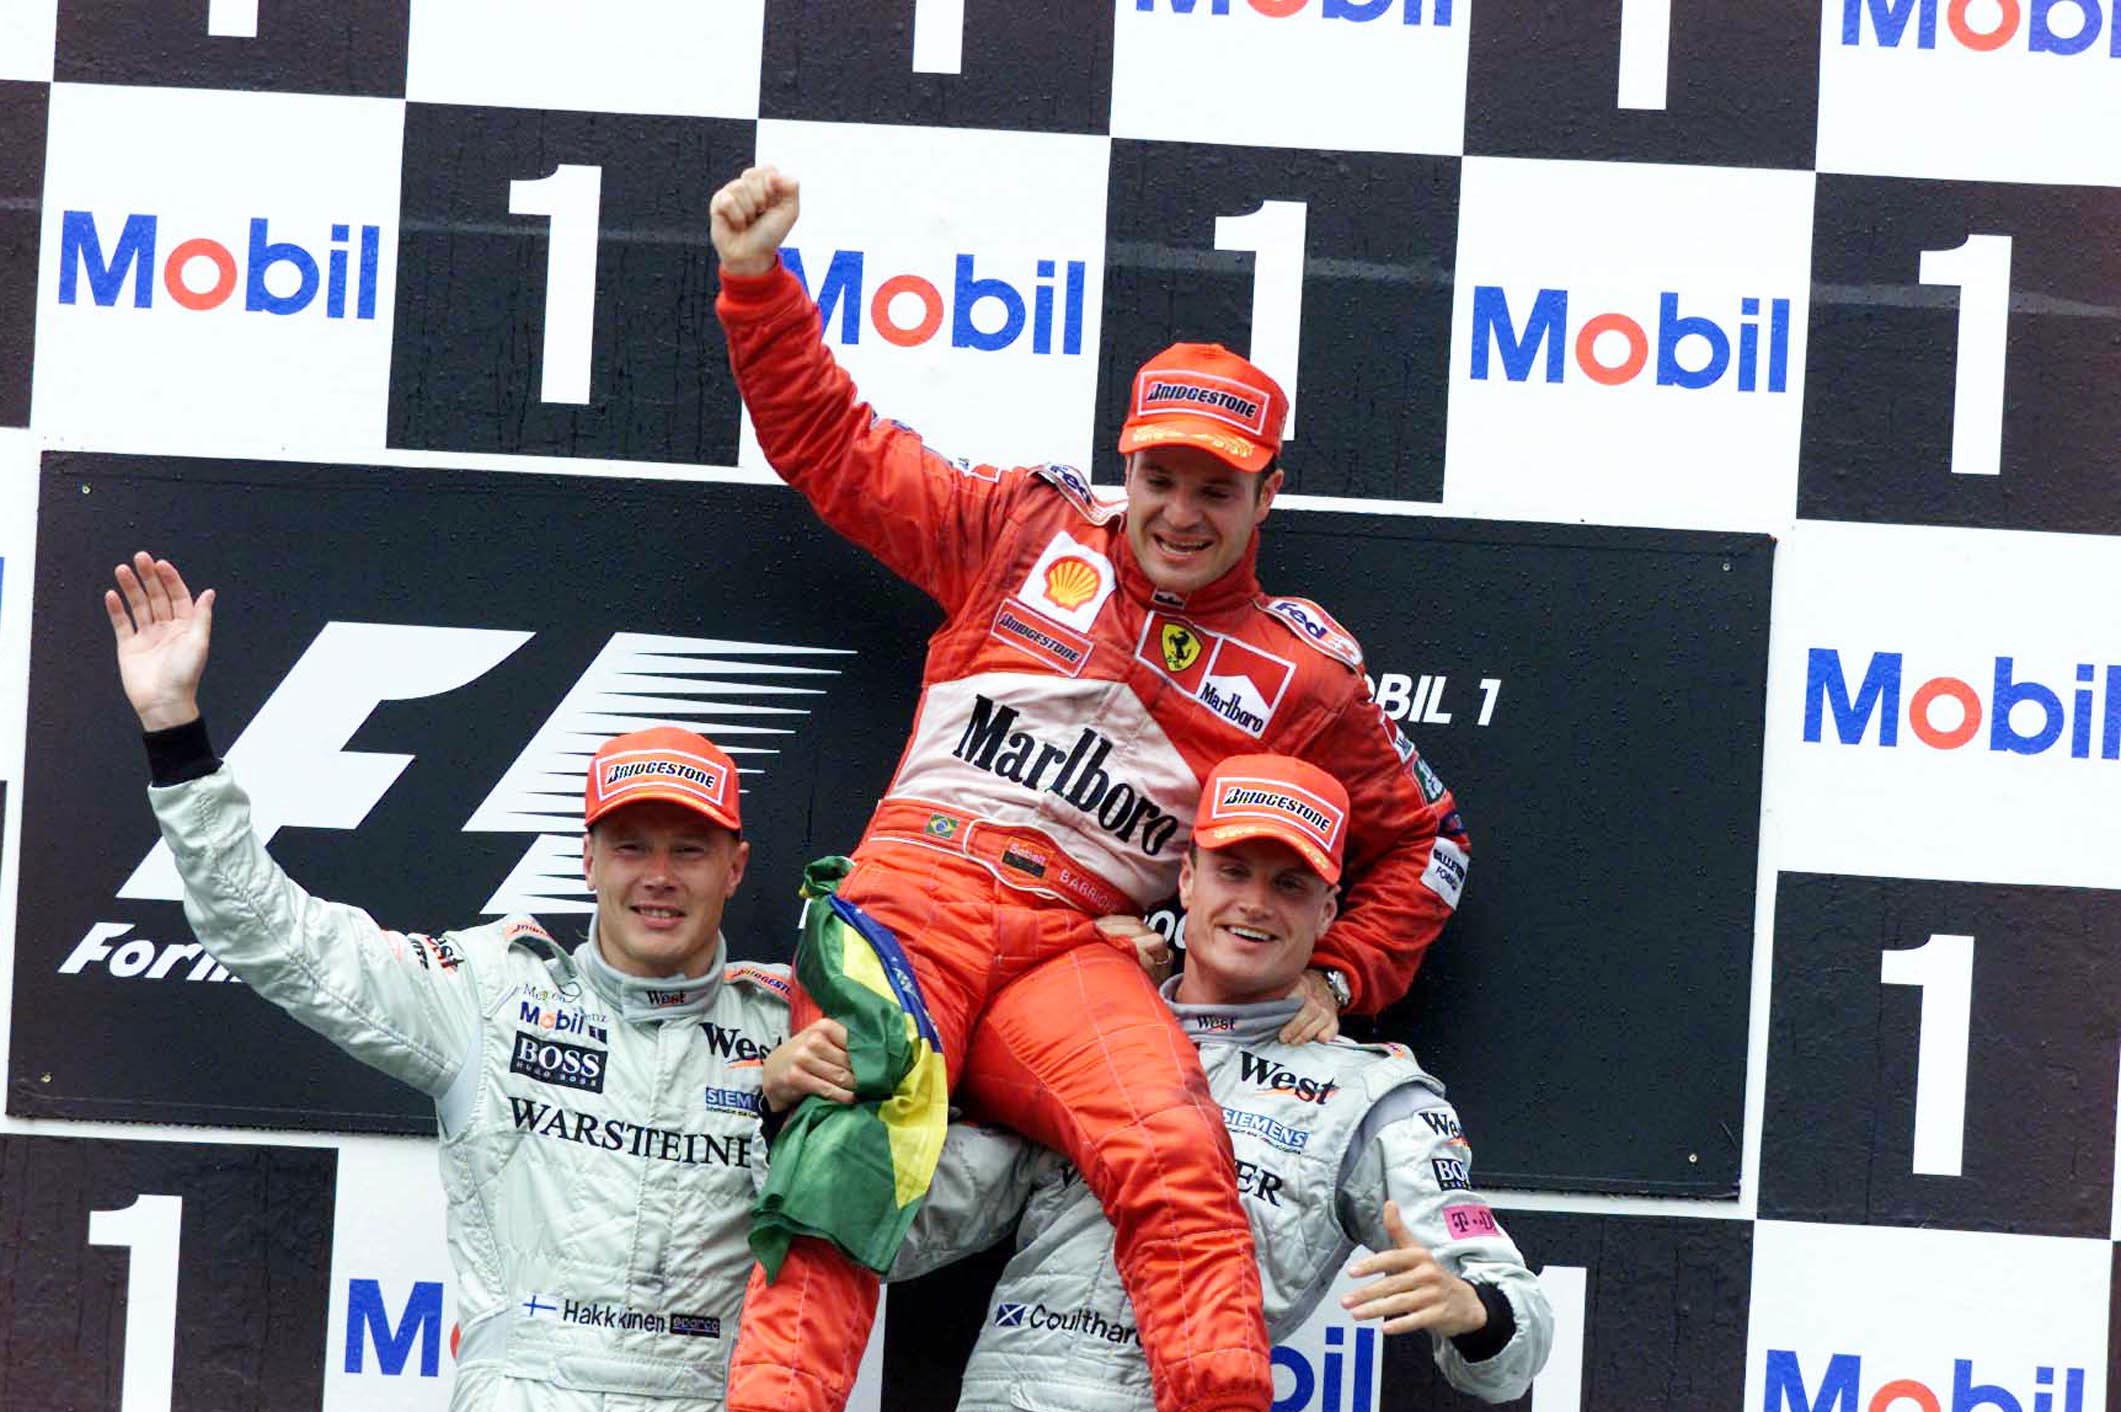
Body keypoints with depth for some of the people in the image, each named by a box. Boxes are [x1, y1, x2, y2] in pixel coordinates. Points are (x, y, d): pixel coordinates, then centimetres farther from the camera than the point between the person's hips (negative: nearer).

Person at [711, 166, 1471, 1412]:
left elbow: (1422, 839, 27)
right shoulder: (1031, 531, 17)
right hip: (909, 889, 0)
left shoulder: (1302, 672, 17)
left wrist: (1336, 981, 14)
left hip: (1073, 948, 0)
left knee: (1174, 1151, -30)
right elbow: (832, 445, 22)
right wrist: (759, 279, 12)